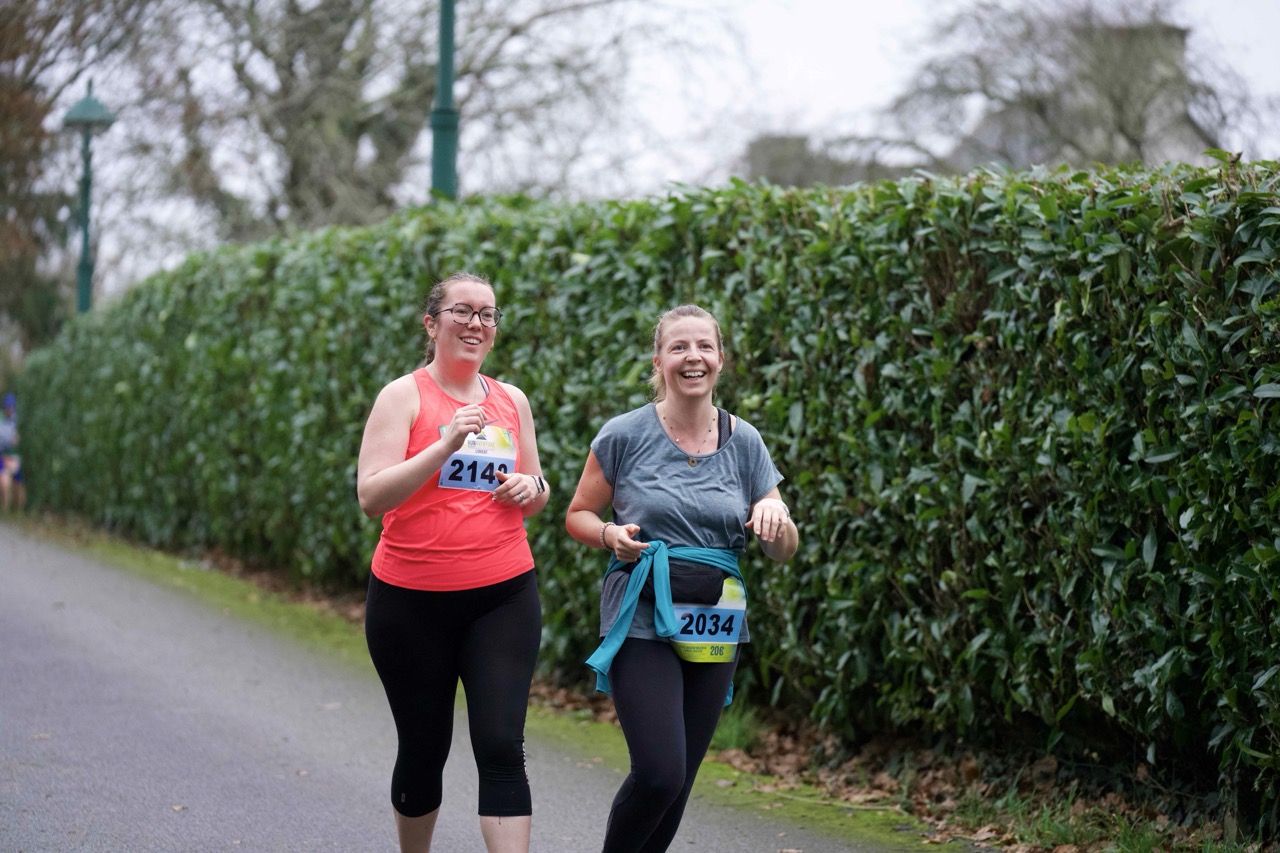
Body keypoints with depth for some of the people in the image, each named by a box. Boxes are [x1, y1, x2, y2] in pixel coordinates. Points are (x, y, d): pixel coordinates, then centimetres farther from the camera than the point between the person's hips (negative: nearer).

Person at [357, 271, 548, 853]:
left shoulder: (511, 401, 10)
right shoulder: (405, 396, -4)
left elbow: (535, 496, 21)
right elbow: (371, 496, -15)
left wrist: (531, 489, -3)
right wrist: (446, 445, -24)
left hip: (504, 597, 2)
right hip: (411, 602, -2)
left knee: (501, 746, -9)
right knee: (423, 749, 10)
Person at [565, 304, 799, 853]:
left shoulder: (744, 443, 5)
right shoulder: (625, 435, -4)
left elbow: (783, 552, 9)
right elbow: (578, 516, 7)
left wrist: (775, 515, -13)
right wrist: (612, 535, -15)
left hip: (714, 631, 4)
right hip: (642, 622, -4)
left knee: (678, 781, 7)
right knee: (659, 773, -16)